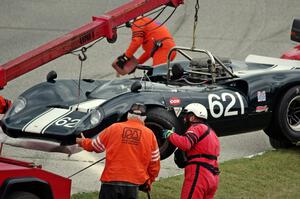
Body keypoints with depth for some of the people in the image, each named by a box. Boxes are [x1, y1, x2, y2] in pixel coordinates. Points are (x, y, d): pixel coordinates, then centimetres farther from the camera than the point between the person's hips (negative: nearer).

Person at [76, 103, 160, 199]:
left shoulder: (114, 128, 2)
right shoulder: (150, 134, 2)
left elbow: (94, 146, 16)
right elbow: (155, 163, 5)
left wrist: (82, 142, 37)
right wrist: (149, 181, 21)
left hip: (110, 181, 0)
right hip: (133, 184, 0)